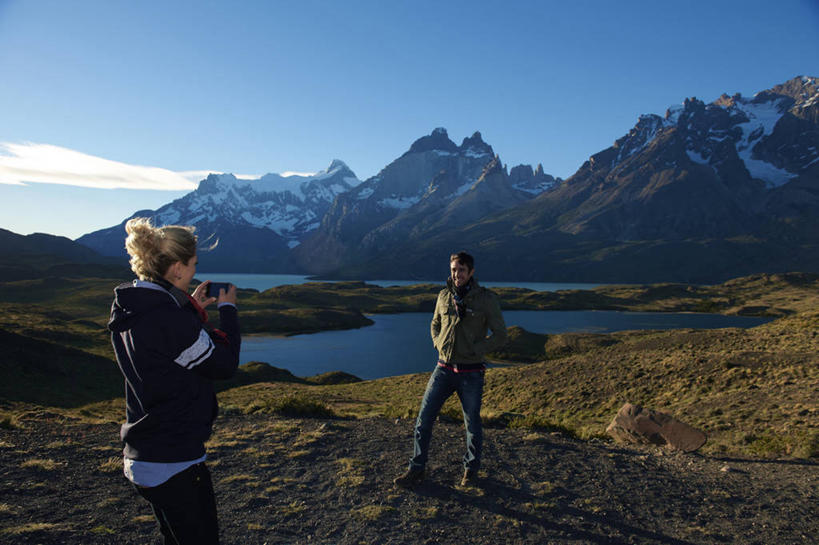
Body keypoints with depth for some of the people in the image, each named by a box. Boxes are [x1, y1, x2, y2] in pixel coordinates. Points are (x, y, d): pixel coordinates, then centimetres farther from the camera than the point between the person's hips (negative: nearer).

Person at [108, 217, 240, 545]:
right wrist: (227, 309, -4)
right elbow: (225, 364, -15)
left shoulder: (127, 312, 2)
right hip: (174, 466, -9)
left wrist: (192, 309, 9)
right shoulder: (170, 319, -26)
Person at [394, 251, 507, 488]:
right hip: (444, 369, 4)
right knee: (424, 418, 4)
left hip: (470, 373, -3)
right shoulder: (444, 296, 4)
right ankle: (416, 469, 19)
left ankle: (471, 469, 34)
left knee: (472, 424, 11)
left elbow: (500, 335, -5)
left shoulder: (486, 299, -8)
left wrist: (472, 351, -14)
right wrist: (439, 345, 0)